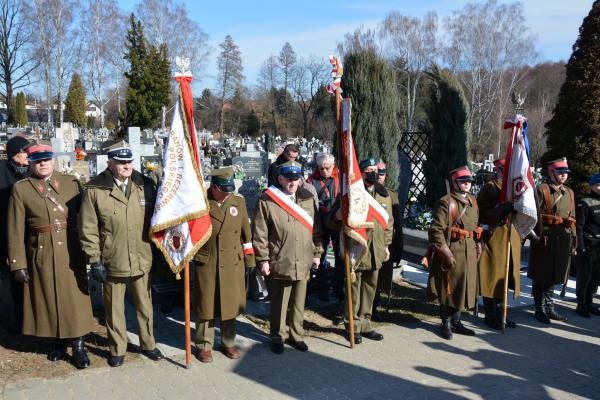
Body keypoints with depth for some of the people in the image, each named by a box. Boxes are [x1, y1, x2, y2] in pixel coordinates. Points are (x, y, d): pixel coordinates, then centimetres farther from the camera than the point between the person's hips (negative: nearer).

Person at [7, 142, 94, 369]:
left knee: (74, 298, 3)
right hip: (41, 254, 0)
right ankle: (59, 343, 27)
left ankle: (78, 346, 14)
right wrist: (18, 264, -4)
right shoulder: (21, 189, 0)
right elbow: (15, 230, -1)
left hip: (71, 252, 0)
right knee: (49, 299, 10)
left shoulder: (71, 183, 4)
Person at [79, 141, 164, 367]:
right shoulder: (95, 190, -9)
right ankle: (117, 350, 32)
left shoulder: (146, 186, -1)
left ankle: (148, 344, 35)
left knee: (145, 306, 17)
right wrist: (94, 260, -7)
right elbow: (88, 229, -6)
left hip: (142, 261, 2)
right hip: (111, 263, -2)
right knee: (114, 310, 14)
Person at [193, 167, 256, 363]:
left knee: (230, 303, 13)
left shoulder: (238, 201, 3)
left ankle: (228, 342, 31)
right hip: (207, 264, -3)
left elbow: (246, 231, 9)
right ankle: (204, 345, 25)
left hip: (233, 264, 3)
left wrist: (249, 258, 9)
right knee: (206, 305, 8)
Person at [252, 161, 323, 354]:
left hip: (303, 263, 4)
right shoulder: (267, 201, -7)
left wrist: (317, 252, 10)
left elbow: (316, 228, 12)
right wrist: (263, 259, -8)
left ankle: (296, 335, 32)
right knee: (279, 303, 9)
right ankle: (277, 337, 27)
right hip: (280, 263, -4)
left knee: (299, 302, 15)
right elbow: (259, 234, -6)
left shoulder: (308, 198, 7)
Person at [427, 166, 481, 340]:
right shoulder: (446, 202, -12)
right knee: (448, 288, 3)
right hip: (452, 252, -7)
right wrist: (446, 253, -19)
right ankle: (446, 324, 17)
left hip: (469, 253, 7)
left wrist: (478, 246, 14)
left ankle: (456, 321, 28)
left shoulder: (472, 201, 13)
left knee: (463, 287, 14)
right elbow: (436, 230, -17)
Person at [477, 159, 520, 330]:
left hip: (511, 238, 7)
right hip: (494, 237, -7)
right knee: (492, 275, -1)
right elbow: (483, 214, -17)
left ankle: (499, 312, 23)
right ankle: (490, 315, 10)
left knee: (505, 275, 12)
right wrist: (504, 208, -27)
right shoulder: (489, 188, -7)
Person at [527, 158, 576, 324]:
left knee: (554, 275, 13)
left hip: (563, 240, 6)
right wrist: (536, 236, -18)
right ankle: (540, 309, 14)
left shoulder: (570, 193, 15)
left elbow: (572, 218, 16)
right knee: (540, 276, 4)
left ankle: (549, 307, 25)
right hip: (545, 239, -5)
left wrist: (573, 241, 12)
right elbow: (535, 214, -11)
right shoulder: (541, 189, -4)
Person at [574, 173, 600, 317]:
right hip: (588, 246, -6)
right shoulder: (585, 203, -7)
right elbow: (579, 227, -11)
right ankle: (581, 305, 11)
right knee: (584, 277, 1)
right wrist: (581, 247, -16)